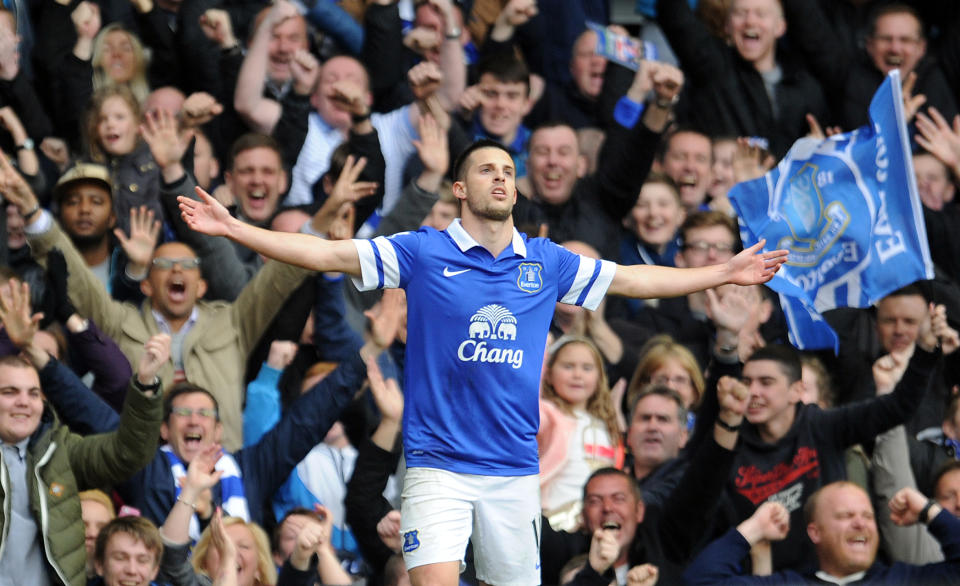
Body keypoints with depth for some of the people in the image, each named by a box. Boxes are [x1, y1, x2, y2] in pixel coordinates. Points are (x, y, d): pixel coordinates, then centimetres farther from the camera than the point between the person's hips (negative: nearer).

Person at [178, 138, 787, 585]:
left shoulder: (547, 262, 8)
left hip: (515, 467, 3)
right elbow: (328, 254, -2)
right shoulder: (423, 252, 0)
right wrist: (232, 227, -8)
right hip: (439, 462, -3)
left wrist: (726, 272, 19)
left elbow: (634, 279, 18)